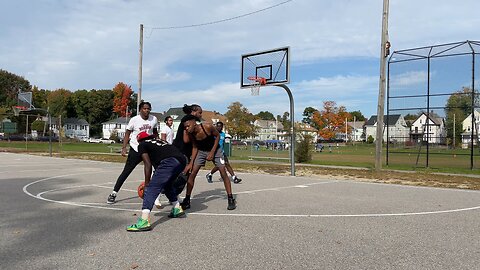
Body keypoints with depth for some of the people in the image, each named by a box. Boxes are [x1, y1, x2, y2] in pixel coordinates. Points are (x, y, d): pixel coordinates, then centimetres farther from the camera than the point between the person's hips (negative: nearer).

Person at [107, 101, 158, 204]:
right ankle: (113, 194, 6)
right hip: (135, 149, -3)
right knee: (126, 171, -2)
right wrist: (124, 147, -12)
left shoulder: (154, 119, -3)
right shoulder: (134, 120, -12)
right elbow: (127, 134, -4)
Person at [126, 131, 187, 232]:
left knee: (151, 189, -6)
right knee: (167, 184, 31)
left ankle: (144, 222, -15)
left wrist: (147, 183, 12)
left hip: (169, 162, -8)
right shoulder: (159, 140, 37)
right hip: (182, 159, 8)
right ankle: (177, 209, 35)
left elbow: (148, 164, 7)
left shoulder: (142, 145, 18)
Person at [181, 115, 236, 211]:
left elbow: (218, 136, -14)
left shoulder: (208, 127, -30)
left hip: (215, 150, -3)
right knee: (192, 174, -7)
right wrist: (191, 163, -13)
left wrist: (212, 152, -18)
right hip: (201, 151, 3)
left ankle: (231, 199, 4)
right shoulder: (190, 134, -18)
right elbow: (195, 148, -5)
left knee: (223, 173, -7)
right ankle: (187, 200, 5)